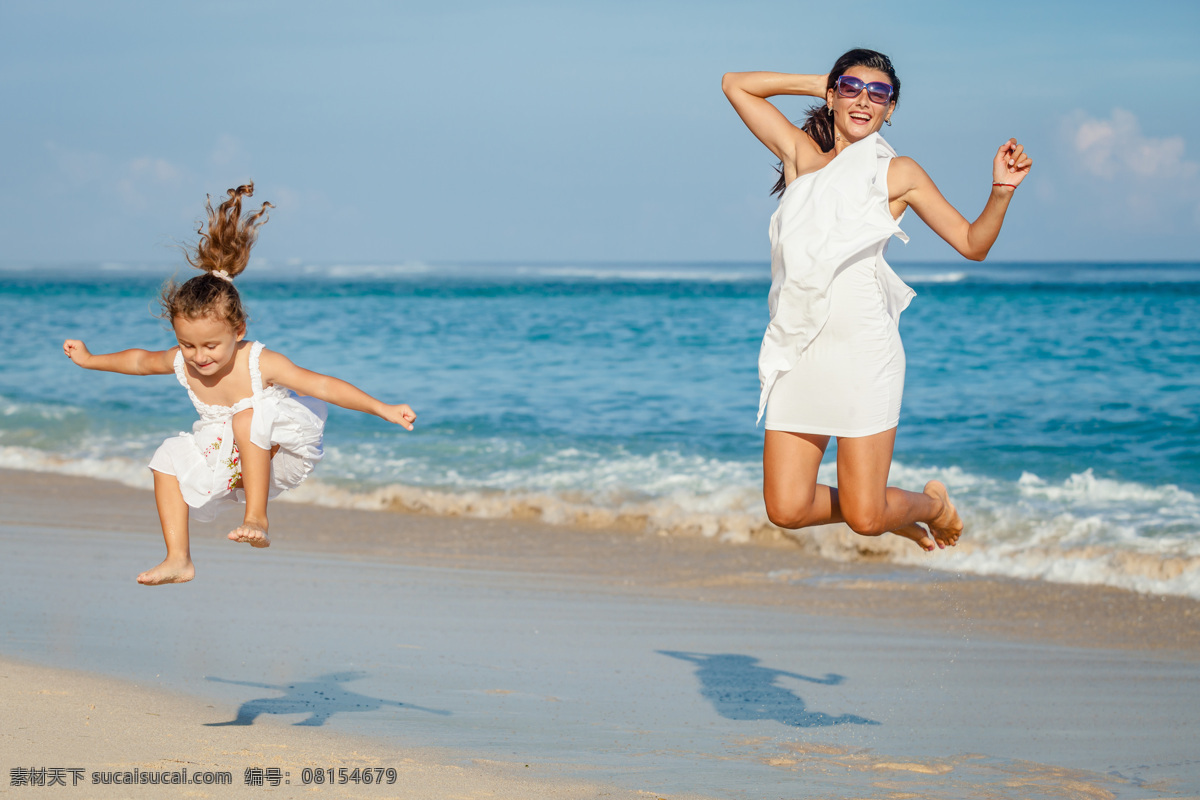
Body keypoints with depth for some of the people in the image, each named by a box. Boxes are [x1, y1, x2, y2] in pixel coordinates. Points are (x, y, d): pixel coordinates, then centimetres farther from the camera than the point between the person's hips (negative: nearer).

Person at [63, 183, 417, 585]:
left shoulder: (260, 363, -29)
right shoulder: (182, 363, -14)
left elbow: (324, 386, -29)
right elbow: (140, 360, 9)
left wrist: (385, 410, -34)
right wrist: (90, 360, 20)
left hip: (282, 456, -7)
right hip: (229, 459, 7)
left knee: (248, 415, -34)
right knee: (170, 458, -8)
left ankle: (257, 518, -31)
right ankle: (178, 560, -8)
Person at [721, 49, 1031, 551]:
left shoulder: (898, 173, 5)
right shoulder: (800, 153, 12)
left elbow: (973, 244, 5)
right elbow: (736, 85, 17)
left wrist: (1001, 191, -12)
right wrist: (820, 85, 14)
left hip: (862, 351, -3)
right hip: (797, 355, 3)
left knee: (865, 520, -5)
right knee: (786, 510, 0)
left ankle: (931, 504, 31)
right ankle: (889, 512, 29)